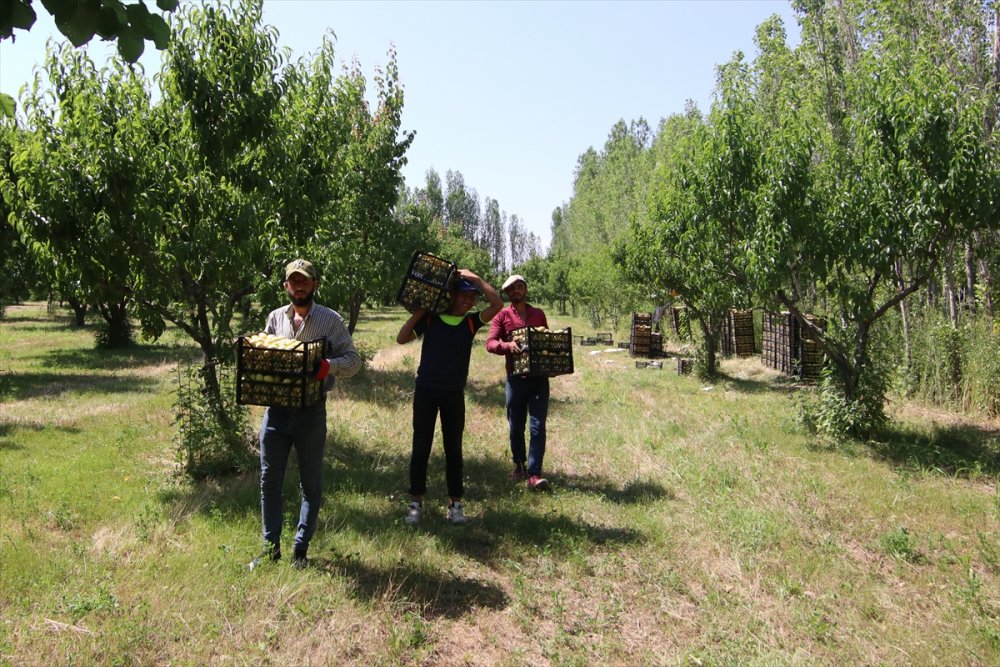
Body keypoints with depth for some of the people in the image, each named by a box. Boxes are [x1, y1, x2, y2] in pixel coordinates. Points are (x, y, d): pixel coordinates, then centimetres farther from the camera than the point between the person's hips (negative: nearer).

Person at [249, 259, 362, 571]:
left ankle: (301, 548, 22)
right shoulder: (275, 317, 9)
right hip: (276, 408, 3)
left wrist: (330, 365, -25)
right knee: (269, 479, 8)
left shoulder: (331, 319, -2)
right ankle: (271, 546, 23)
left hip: (311, 411, -3)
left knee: (311, 483, 7)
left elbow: (353, 359, -4)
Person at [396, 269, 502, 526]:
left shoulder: (471, 322, 2)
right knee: (421, 448, 5)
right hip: (426, 391, -1)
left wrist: (475, 279, -9)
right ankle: (416, 502, 15)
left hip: (454, 394, 2)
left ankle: (455, 502, 18)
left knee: (453, 449, 9)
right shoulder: (430, 319, -1)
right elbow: (401, 339, -6)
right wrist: (417, 313, -10)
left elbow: (497, 304, -11)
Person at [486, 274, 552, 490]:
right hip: (516, 377, -1)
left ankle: (534, 474, -7)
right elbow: (490, 343, -7)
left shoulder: (539, 314, 13)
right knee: (516, 427, 9)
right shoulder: (502, 316, 4)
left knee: (537, 426, -6)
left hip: (539, 377, 1)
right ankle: (519, 465, 30)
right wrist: (507, 345, -27)